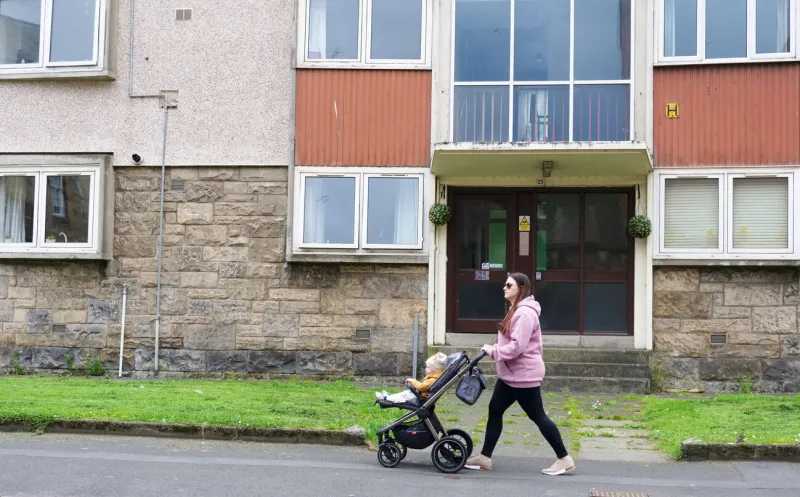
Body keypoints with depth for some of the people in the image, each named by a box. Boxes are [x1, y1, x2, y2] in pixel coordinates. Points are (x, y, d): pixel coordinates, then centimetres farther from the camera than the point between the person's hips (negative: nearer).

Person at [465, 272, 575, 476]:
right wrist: (494, 349, 7)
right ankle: (485, 457, 15)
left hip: (524, 375, -11)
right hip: (510, 374, 11)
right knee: (495, 411, 9)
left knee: (537, 416, -3)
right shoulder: (516, 311, 15)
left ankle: (564, 459, 8)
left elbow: (517, 347, -26)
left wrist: (493, 351, -17)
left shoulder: (524, 313, -20)